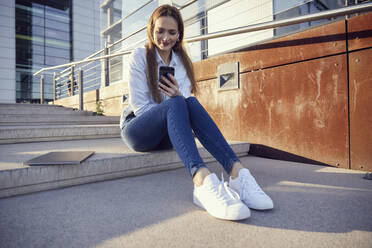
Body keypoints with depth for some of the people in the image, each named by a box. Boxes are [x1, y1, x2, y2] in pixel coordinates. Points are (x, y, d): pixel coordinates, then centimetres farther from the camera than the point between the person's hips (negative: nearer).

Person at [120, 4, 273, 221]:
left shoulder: (183, 61, 14)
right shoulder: (139, 57, 2)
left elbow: (187, 102, 2)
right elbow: (138, 104, -8)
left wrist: (179, 95, -22)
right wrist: (176, 100, -20)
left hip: (167, 135, 3)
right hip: (137, 129, -3)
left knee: (190, 102, -29)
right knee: (175, 104, -34)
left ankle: (237, 171, -44)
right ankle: (202, 180, -56)